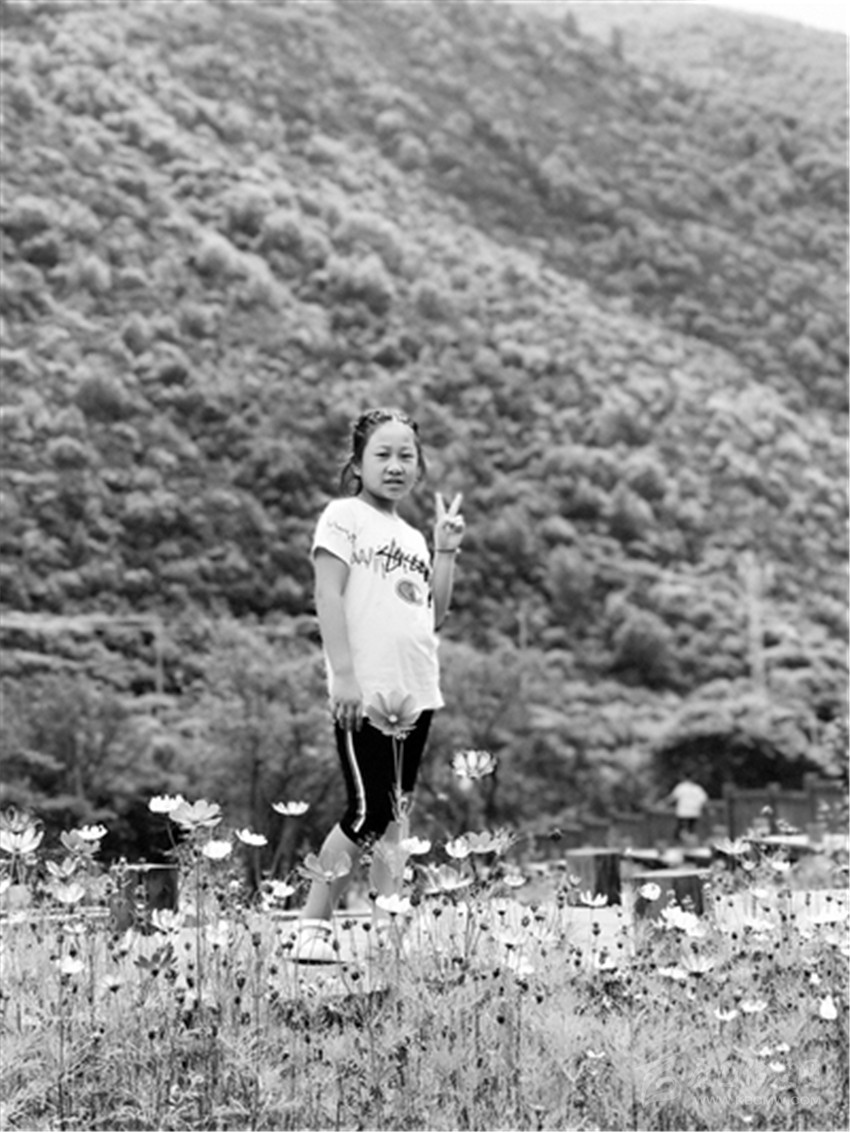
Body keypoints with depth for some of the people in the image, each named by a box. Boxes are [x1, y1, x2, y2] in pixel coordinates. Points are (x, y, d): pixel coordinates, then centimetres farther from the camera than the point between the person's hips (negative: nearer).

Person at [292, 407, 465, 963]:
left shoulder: (412, 537, 20)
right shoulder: (345, 516, 0)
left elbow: (434, 615, 17)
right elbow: (328, 594, -8)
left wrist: (446, 551, 8)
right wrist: (344, 673, -16)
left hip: (416, 694, 7)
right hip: (364, 694, -7)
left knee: (396, 817, 6)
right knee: (368, 813, -11)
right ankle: (312, 928, -2)